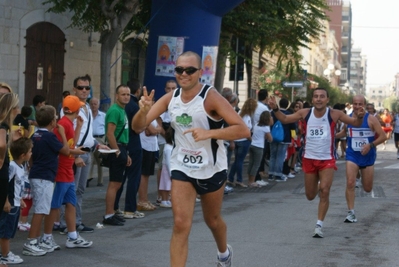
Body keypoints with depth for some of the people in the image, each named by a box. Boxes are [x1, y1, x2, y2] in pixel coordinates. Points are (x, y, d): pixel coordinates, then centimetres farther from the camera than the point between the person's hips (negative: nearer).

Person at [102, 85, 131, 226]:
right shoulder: (114, 110, -13)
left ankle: (111, 213, 19)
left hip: (121, 149, 10)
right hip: (117, 149, -10)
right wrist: (118, 152, -19)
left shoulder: (122, 111, 18)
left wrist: (126, 154, 21)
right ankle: (108, 216, -6)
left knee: (117, 184, 13)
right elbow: (110, 133, -21)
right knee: (114, 184, -9)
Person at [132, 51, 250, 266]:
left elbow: (243, 130, -25)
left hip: (211, 168, -2)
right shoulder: (170, 98, -6)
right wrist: (143, 111, -28)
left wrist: (209, 133, -38)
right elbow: (138, 127, -6)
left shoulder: (210, 97, -20)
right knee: (180, 224, -10)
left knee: (212, 220, 19)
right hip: (182, 167, 2)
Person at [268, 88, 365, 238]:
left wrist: (359, 117, -33)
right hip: (309, 159, 2)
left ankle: (319, 225, -2)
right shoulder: (305, 114, -6)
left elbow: (355, 123, -10)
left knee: (324, 192, -13)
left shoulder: (334, 114, -12)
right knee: (310, 196, 12)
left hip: (327, 160, -2)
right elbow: (285, 120, 4)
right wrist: (275, 109, -14)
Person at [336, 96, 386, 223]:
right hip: (352, 155, 1)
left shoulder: (371, 119, -11)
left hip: (368, 156, -1)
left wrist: (370, 145, -24)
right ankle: (351, 213, -8)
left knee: (367, 189, 9)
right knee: (350, 183, -16)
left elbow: (383, 136, -12)